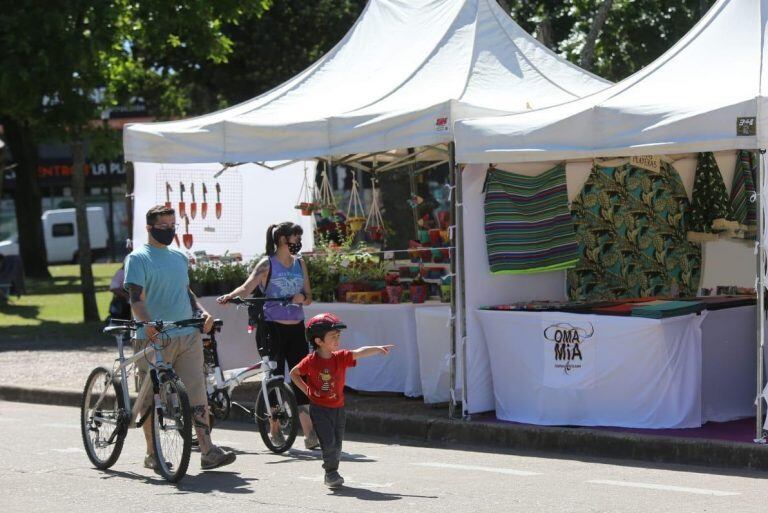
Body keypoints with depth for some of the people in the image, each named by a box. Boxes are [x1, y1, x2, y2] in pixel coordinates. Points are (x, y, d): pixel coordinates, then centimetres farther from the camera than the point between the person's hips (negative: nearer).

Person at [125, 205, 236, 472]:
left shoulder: (179, 257, 18)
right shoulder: (138, 258, -2)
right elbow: (136, 298, -12)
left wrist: (201, 311, 9)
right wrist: (148, 323, -30)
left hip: (188, 336, 5)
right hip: (154, 339, -5)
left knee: (197, 393, -2)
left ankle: (208, 451, -4)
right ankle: (152, 455, 12)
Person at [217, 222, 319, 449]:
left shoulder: (300, 264, 12)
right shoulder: (267, 265, -3)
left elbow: (309, 297, 14)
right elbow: (247, 287, -17)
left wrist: (302, 298, -10)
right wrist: (230, 296, -37)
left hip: (296, 328, 4)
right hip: (273, 328, -4)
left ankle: (309, 433, -10)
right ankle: (275, 429, 13)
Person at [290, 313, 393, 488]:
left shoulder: (341, 357, -4)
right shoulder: (311, 361, -10)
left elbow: (360, 352, -19)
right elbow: (294, 373, 5)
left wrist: (377, 348, -34)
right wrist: (307, 390, -3)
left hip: (338, 408, 4)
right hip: (319, 408, -4)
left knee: (337, 445, 10)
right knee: (328, 443, -13)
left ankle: (332, 474, 26)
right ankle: (331, 473, 2)